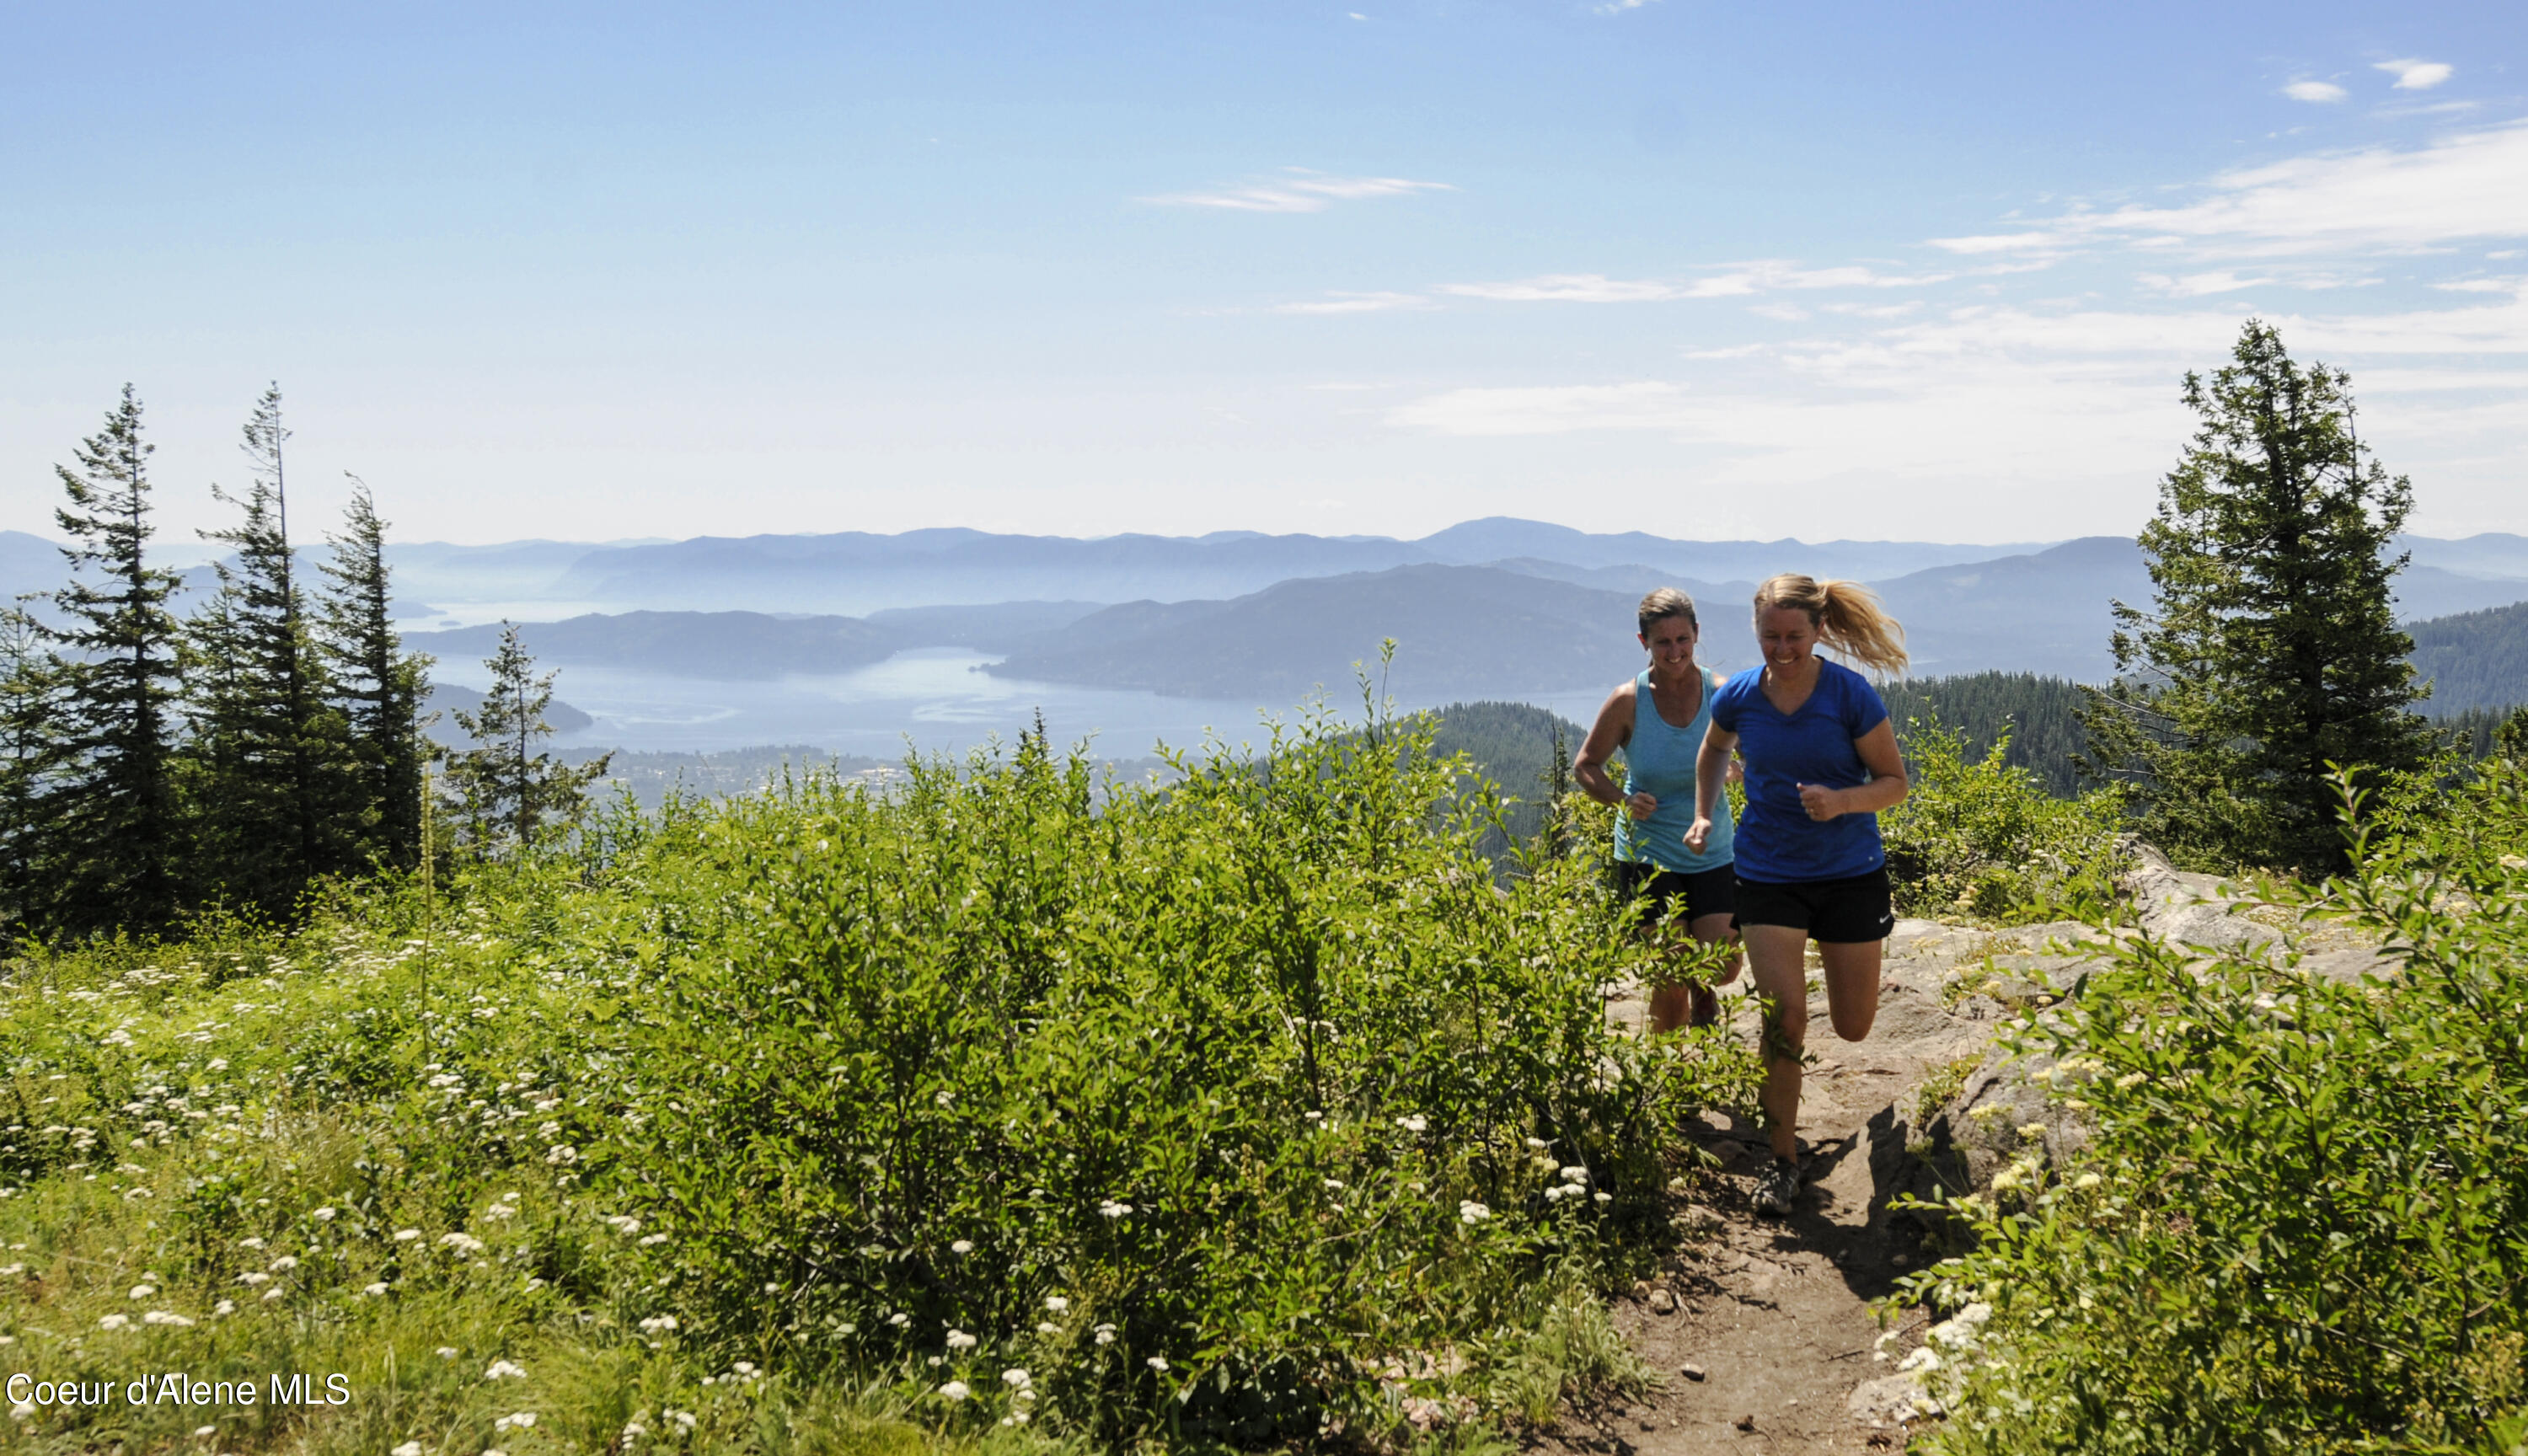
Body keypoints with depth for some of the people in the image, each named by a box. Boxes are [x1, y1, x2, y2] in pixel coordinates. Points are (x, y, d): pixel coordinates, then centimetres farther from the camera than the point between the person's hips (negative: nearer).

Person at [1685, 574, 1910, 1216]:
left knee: (1853, 1027, 11)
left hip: (1850, 873, 0)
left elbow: (1894, 782, -6)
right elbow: (1713, 751, 18)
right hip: (1769, 875, 0)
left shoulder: (1851, 696, -13)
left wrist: (1842, 801, -25)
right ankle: (1783, 1162, 6)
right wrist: (1705, 816, 7)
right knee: (1784, 1018, -11)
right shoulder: (1738, 697, -5)